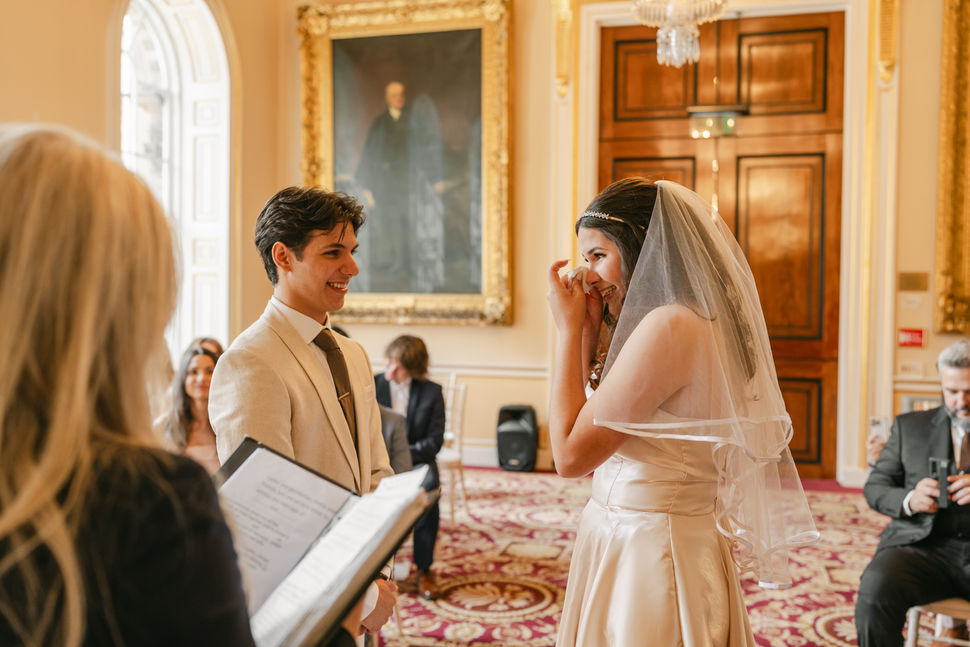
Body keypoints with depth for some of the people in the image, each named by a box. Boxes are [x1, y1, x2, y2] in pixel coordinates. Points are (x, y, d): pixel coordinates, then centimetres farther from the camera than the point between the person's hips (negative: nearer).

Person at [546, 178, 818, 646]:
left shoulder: (668, 327, -23)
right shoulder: (703, 322, 7)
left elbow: (570, 455, -20)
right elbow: (596, 424, 11)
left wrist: (569, 329, -13)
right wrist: (591, 329, 4)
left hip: (645, 554, -9)